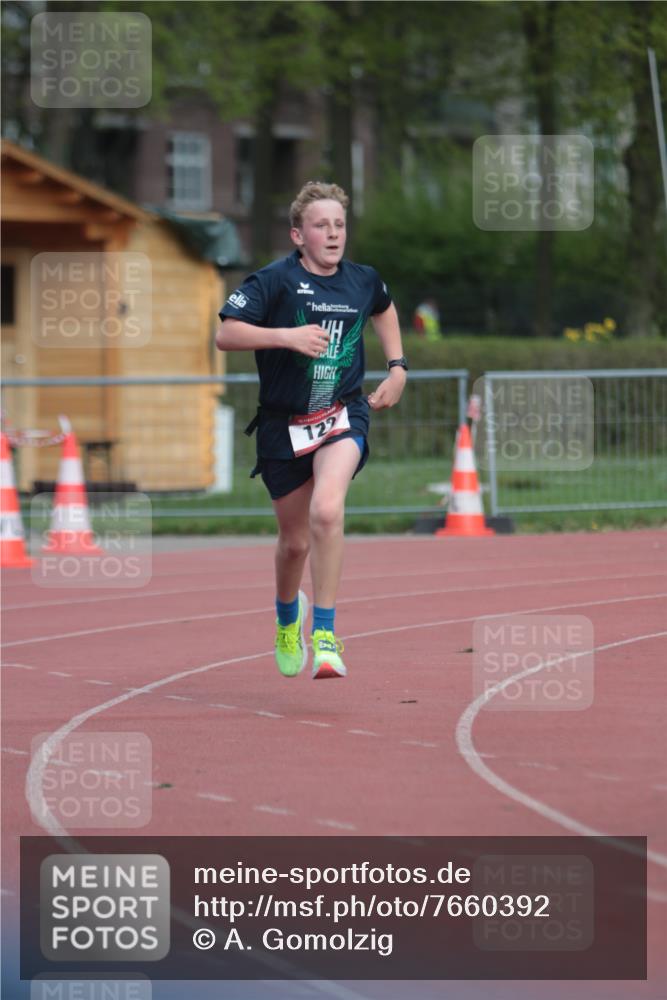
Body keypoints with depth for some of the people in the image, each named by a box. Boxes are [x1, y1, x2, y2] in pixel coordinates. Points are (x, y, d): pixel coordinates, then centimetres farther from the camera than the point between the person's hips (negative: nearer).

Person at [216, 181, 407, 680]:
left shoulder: (363, 281, 2)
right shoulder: (275, 281, -11)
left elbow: (384, 309, 27)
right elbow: (225, 334, -18)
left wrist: (397, 366, 18)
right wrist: (287, 335, -28)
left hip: (343, 416, 0)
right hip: (285, 423, 0)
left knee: (326, 509, -28)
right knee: (295, 540, 11)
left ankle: (325, 635, -23)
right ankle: (287, 616, 45)